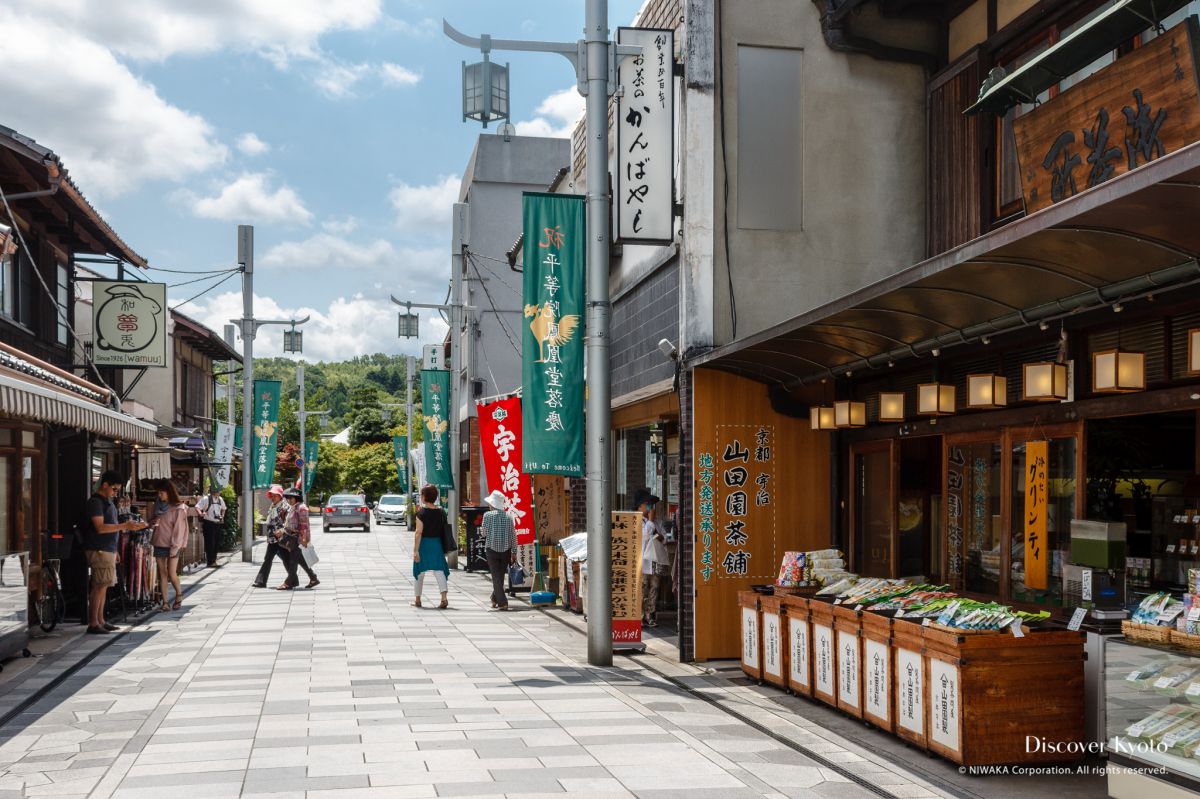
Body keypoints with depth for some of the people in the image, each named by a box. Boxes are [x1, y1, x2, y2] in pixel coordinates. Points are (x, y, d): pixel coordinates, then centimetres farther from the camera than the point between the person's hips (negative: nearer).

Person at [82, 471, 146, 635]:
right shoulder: (96, 502, -12)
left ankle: (100, 621, 15)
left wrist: (130, 526, 17)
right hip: (99, 550, -10)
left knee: (103, 586, 11)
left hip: (109, 549, 10)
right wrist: (125, 526, -20)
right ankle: (93, 624, -9)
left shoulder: (107, 502, 19)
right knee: (99, 586, -11)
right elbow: (100, 528, -20)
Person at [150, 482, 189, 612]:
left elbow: (178, 528, -10)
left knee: (172, 574, -6)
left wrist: (175, 547, -14)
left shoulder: (178, 509, -8)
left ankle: (179, 594, 20)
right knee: (162, 573, 4)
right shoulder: (159, 505, 11)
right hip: (159, 543, 6)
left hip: (171, 545, -6)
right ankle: (165, 602, 7)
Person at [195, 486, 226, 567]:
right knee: (210, 543, -5)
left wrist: (222, 516, 12)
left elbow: (223, 508, 27)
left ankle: (213, 560, 22)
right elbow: (197, 507, -17)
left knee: (216, 542, 11)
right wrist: (201, 513, -34)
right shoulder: (206, 499, -10)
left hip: (218, 523, 7)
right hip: (209, 523, -7)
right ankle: (210, 562, 0)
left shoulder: (220, 499, 9)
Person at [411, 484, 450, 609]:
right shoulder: (441, 512, 2)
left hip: (424, 544, -3)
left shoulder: (421, 513, -12)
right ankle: (444, 598, -16)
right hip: (437, 544, 3)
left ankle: (417, 599, 23)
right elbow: (444, 530, 6)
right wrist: (444, 549, 16)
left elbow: (419, 533, -15)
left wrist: (416, 550, -14)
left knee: (420, 572, 12)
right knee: (439, 570, 0)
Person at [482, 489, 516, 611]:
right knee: (500, 576, 18)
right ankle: (495, 599, 29)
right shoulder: (508, 517, 0)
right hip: (506, 550, 3)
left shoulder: (488, 515, -8)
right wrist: (514, 553, 6)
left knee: (496, 577, 0)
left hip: (492, 549, -3)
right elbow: (513, 536, 1)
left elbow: (484, 533, -4)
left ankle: (502, 602, -9)